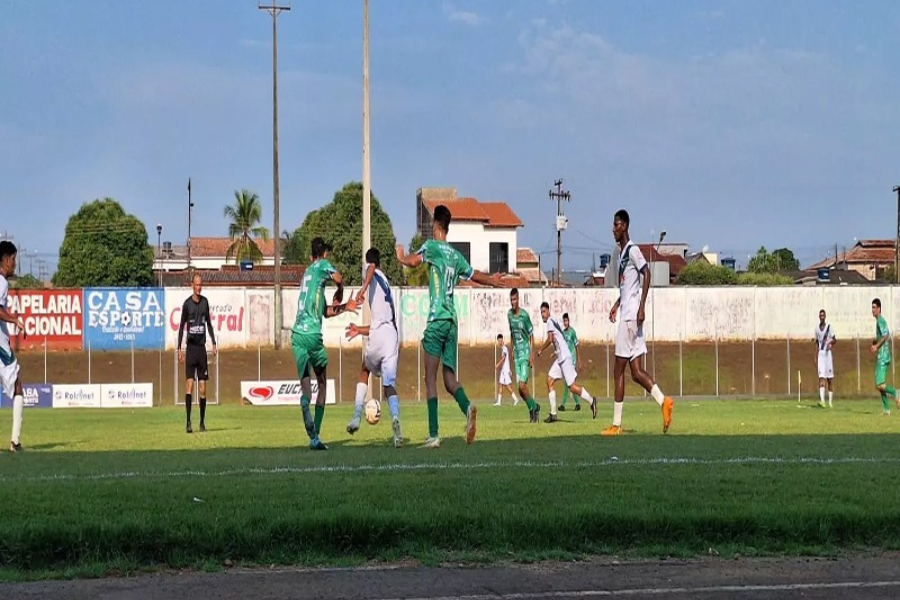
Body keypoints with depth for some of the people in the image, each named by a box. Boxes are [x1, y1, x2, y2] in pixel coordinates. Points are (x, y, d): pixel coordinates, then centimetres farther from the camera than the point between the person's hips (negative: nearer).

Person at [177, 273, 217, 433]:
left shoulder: (205, 302, 8)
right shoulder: (187, 304, -4)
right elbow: (182, 326, -1)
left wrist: (214, 343, 13)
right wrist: (179, 349, -5)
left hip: (202, 347, 4)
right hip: (191, 347, -4)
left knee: (203, 388, 4)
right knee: (189, 383, -12)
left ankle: (202, 422, 12)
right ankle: (188, 422, -15)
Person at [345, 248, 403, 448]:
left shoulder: (372, 273, 12)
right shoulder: (385, 283, 32)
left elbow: (371, 268, -18)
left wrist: (364, 287, -32)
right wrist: (360, 330, 48)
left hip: (377, 334, -4)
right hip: (392, 335, 4)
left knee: (365, 371, 24)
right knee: (389, 386, -1)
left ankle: (357, 416, 13)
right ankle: (395, 417, -31)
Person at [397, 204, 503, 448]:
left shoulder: (432, 246, 0)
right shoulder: (457, 256, 17)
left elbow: (412, 261, -15)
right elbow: (475, 276, 27)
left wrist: (401, 256, 8)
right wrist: (492, 280, 49)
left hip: (437, 319, -6)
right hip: (452, 322, 6)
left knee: (431, 378, -6)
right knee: (449, 378, 7)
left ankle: (433, 435, -14)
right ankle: (467, 407, -24)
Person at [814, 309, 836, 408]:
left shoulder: (829, 327, -1)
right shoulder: (817, 329, 11)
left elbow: (835, 340, 0)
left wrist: (830, 342, -24)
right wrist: (815, 358, 15)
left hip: (828, 354, -2)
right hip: (820, 354, 3)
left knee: (829, 380, 2)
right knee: (821, 378, -10)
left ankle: (830, 402, 8)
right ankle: (822, 400, -21)